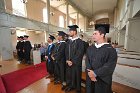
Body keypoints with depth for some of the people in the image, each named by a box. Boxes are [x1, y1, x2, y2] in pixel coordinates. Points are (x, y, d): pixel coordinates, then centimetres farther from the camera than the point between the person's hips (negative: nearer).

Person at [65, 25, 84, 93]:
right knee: (69, 75, 17)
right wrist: (67, 60, -6)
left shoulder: (80, 41, -12)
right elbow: (66, 51, 6)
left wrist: (72, 61, -15)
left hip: (76, 63, -5)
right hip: (68, 62, 5)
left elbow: (79, 53, -16)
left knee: (76, 76, 12)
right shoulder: (68, 41, 6)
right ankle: (70, 86, 42)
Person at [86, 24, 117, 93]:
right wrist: (90, 72, -19)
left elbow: (109, 66, -19)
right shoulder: (90, 48, 0)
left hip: (103, 80, -3)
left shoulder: (110, 50, -13)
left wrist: (95, 73, -21)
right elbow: (87, 61, -4)